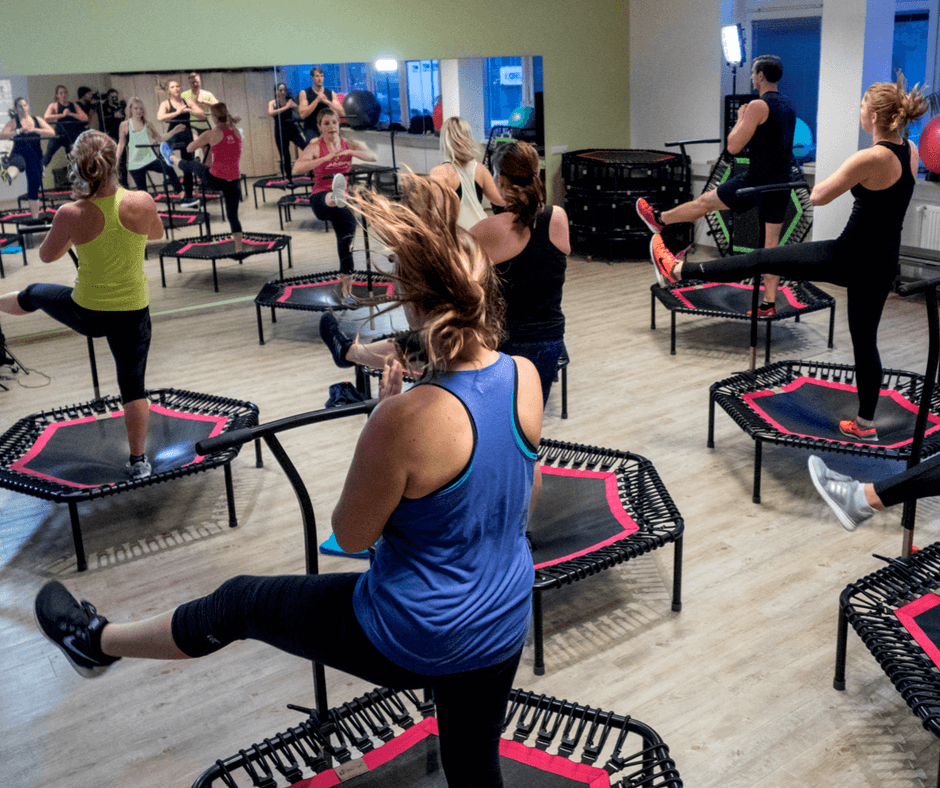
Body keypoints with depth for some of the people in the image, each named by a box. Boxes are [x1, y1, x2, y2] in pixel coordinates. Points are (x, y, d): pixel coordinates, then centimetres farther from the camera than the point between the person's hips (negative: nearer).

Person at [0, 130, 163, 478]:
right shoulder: (142, 203, -18)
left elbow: (47, 255, -1)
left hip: (87, 313, 0)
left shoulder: (71, 214, -19)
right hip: (132, 312, 0)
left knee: (33, 294, 31)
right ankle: (138, 462, 21)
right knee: (133, 385, 13)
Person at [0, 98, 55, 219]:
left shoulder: (37, 120, 12)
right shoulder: (13, 122, 6)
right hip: (19, 153, -4)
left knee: (34, 186, 5)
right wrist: (19, 131, -17)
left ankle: (35, 217, 14)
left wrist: (34, 129, -13)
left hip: (35, 156, 4)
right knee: (18, 164, -41)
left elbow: (52, 133, -1)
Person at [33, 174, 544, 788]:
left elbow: (351, 534, -14)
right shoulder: (527, 378, -11)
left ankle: (99, 642, 40)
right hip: (502, 628, 5)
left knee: (241, 603, 16)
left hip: (407, 640, -5)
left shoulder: (408, 420, -31)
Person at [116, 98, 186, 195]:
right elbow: (121, 144, 4)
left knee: (168, 169, -25)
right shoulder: (125, 125, 0)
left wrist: (173, 131, 3)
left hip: (150, 158, 1)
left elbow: (159, 138, 13)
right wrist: (116, 160, -3)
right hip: (135, 163, -1)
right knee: (141, 190, 3)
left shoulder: (147, 124, 7)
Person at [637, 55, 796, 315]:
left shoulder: (758, 106, -14)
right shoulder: (788, 105, 13)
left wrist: (740, 119, 2)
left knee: (704, 202, 13)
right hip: (781, 186, 7)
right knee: (772, 244, 7)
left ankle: (659, 219, 33)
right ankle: (769, 304, 9)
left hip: (756, 181, -7)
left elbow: (733, 147, -15)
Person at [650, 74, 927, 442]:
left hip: (852, 256, -8)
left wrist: (834, 178, 6)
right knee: (865, 340, 17)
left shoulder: (870, 158, -21)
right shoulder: (911, 152, 3)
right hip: (884, 262, 8)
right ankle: (865, 424, 27)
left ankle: (677, 270, 9)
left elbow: (818, 197, -14)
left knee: (762, 260, 2)